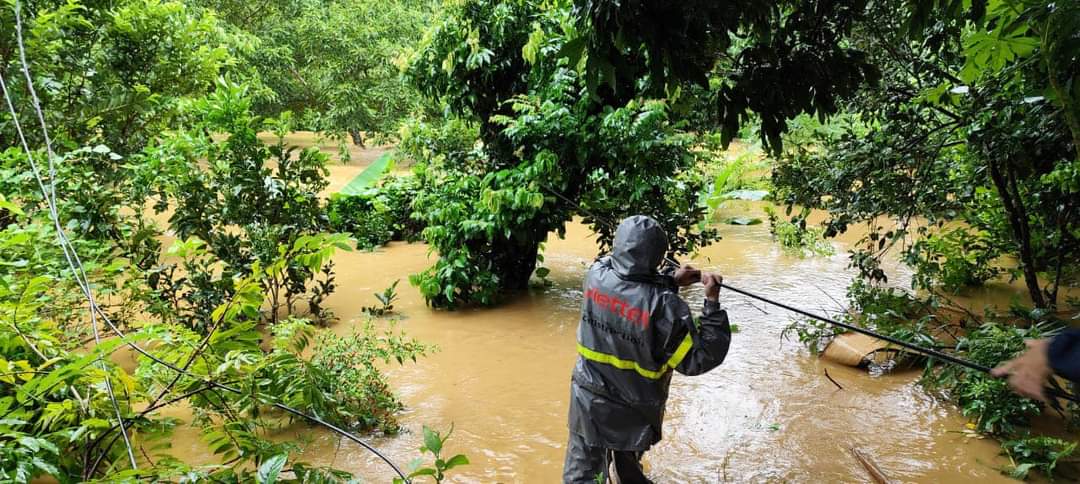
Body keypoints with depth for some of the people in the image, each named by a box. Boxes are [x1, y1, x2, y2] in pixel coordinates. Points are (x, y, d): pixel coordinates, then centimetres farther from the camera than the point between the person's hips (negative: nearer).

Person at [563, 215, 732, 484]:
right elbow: (699, 359, -22)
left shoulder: (596, 275, -16)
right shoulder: (663, 305, -30)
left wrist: (671, 281, 0)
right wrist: (712, 302, -20)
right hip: (632, 413, -2)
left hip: (588, 400, 3)